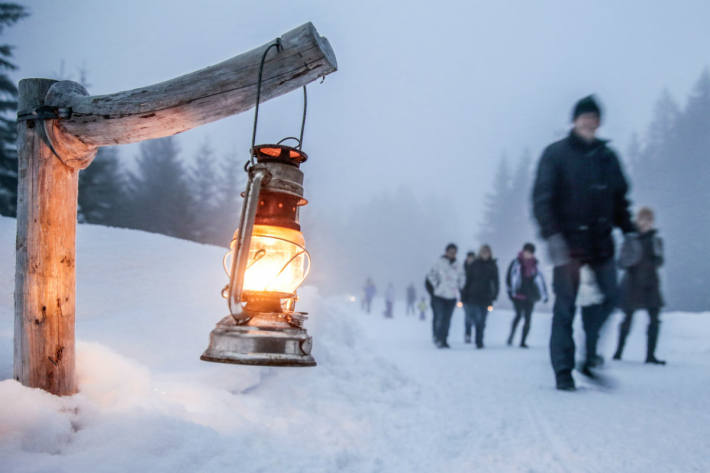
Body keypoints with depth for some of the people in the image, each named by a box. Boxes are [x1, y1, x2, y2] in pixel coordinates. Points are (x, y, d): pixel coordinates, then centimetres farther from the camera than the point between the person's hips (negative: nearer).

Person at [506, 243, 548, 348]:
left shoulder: (534, 266, 10)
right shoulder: (516, 263, 0)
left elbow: (540, 280, 11)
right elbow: (510, 277, -1)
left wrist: (544, 295, 7)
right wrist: (510, 291, -8)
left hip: (529, 297, 3)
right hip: (517, 295, -3)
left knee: (528, 319, 0)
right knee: (519, 314, -17)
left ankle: (523, 342, 7)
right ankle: (511, 335, 0)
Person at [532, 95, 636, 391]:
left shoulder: (607, 156, 13)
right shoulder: (555, 154, -2)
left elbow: (620, 199, 20)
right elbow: (542, 199, -9)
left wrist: (629, 232, 10)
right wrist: (552, 236, -19)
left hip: (600, 241, 5)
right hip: (568, 242, -5)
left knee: (610, 297, 2)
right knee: (565, 306, -2)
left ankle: (590, 358, 17)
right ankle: (563, 371, 5)